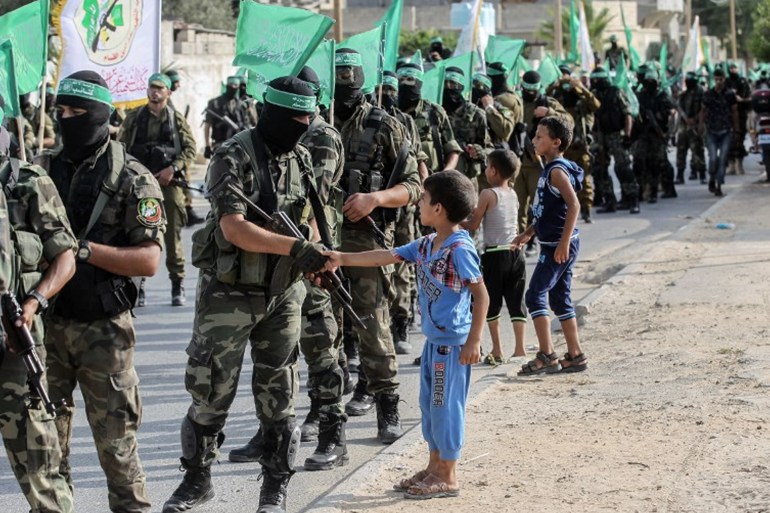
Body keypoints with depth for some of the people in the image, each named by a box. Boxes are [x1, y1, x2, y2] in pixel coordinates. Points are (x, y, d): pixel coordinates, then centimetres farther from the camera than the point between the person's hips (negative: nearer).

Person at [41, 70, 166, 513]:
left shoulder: (132, 180, -7)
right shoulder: (44, 170, 7)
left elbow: (148, 260, -12)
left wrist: (85, 249, -22)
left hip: (103, 329, -4)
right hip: (47, 322, 4)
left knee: (115, 438, 2)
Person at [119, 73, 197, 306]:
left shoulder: (177, 119, 6)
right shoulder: (134, 118, 9)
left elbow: (190, 148, 2)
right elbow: (121, 147, 9)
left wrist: (173, 168, -11)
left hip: (170, 182, -1)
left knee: (173, 235, 1)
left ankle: (177, 285, 10)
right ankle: (138, 284, 7)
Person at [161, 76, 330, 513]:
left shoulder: (301, 159, 5)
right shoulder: (233, 158, -14)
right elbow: (234, 228, -24)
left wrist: (316, 255, -2)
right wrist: (294, 247, -30)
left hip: (283, 293, 4)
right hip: (230, 293, -4)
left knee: (278, 393, 9)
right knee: (213, 391, 5)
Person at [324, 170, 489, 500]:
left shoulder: (460, 249, -19)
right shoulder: (425, 245, 7)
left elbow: (481, 296, -17)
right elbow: (386, 257, 13)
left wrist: (474, 341, -19)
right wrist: (343, 259, 9)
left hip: (452, 343, -9)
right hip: (433, 340, 9)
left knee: (445, 406, 0)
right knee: (429, 404, 16)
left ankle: (447, 477, 10)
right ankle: (434, 468, 28)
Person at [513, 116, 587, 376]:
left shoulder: (557, 171, -16)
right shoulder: (550, 169, 15)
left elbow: (573, 205, -27)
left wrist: (564, 243, -29)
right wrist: (527, 234, 25)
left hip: (559, 246, -10)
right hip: (554, 245, 10)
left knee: (535, 295, -9)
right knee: (560, 299, 14)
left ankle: (547, 356, -9)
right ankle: (575, 355, 18)